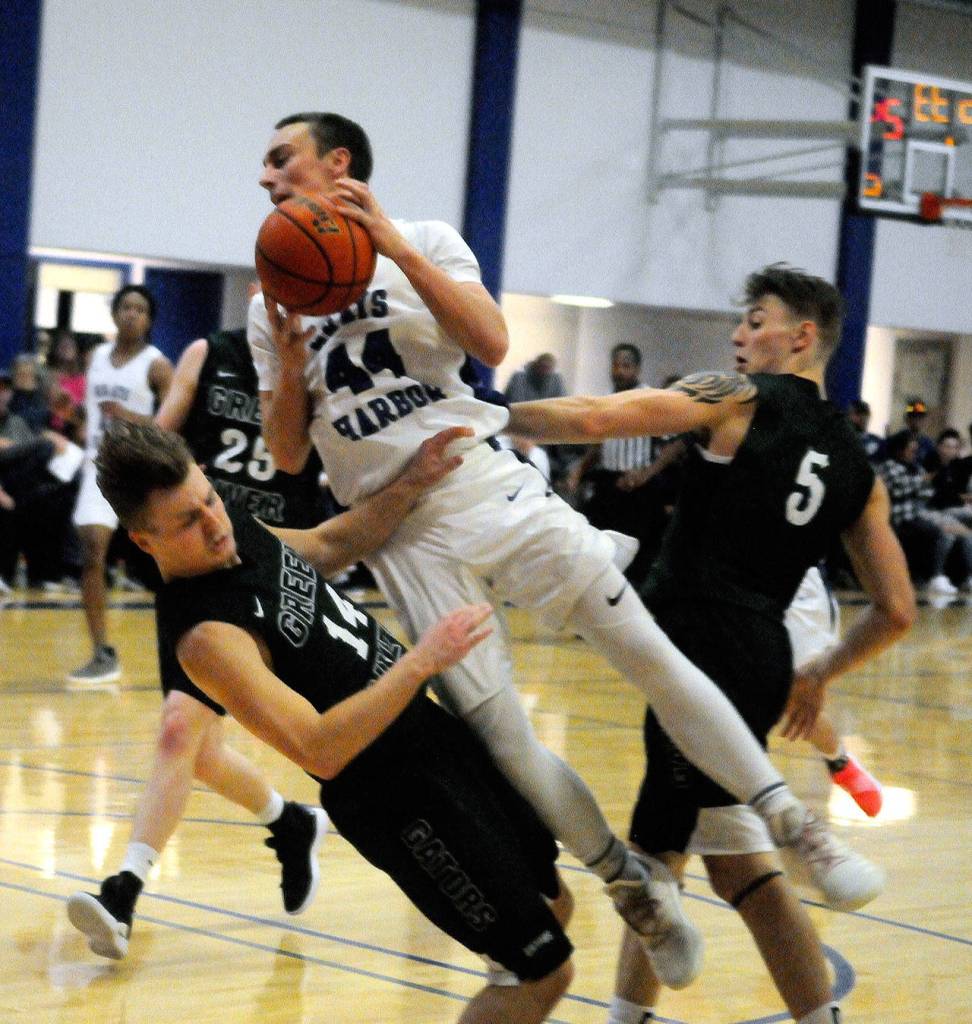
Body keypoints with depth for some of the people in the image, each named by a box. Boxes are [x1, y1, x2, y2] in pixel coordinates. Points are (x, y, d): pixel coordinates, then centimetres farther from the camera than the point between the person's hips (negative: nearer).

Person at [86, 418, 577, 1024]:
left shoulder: (235, 528, 0)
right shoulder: (205, 635, -26)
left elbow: (329, 546, 20)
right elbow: (318, 750, -33)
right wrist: (422, 660, -34)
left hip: (436, 726, 9)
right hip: (397, 795, -9)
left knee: (551, 903, 22)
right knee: (545, 970, -6)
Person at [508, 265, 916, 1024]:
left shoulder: (741, 398, -4)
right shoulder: (856, 466, 14)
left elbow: (594, 420, -13)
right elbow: (896, 611, 11)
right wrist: (818, 676, 25)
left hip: (702, 643, -7)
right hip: (761, 660, 7)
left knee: (743, 862, 0)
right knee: (659, 846, 19)